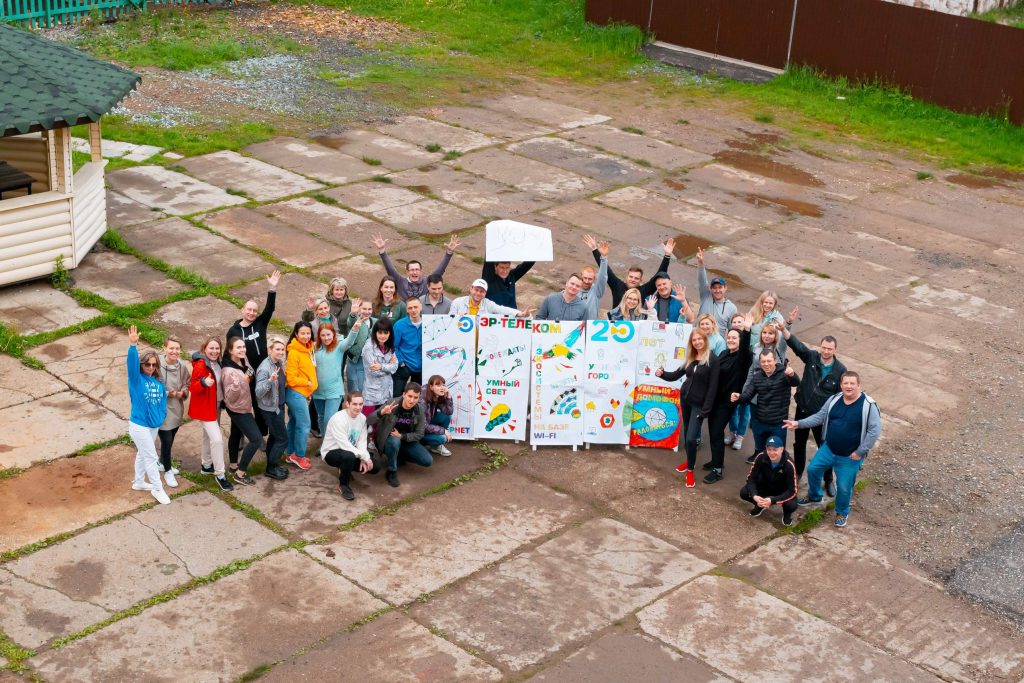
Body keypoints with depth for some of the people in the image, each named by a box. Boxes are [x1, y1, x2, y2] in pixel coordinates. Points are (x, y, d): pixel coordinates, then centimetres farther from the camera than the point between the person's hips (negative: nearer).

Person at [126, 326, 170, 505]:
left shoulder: (158, 382, 2)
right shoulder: (136, 379, -14)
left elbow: (162, 399, 11)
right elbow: (132, 362, -30)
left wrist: (161, 416, 0)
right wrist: (133, 345, -45)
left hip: (154, 425, 6)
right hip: (139, 425, -6)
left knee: (142, 454, 22)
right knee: (150, 457, 0)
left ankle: (138, 482, 40)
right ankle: (158, 489, 11)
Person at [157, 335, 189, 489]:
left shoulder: (182, 366, -7)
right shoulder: (158, 365, -23)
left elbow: (188, 383, 9)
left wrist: (183, 392, -11)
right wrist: (168, 393, -21)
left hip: (177, 409, 5)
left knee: (170, 440, 21)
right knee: (166, 441, 2)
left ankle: (163, 463, 46)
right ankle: (168, 471, 24)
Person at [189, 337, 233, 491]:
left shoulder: (217, 363, 2)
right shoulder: (201, 364, -22)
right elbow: (193, 388, -24)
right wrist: (203, 382, -42)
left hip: (216, 405, 9)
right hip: (204, 407, -9)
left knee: (209, 435, 23)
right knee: (217, 439, -13)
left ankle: (206, 465, 40)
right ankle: (220, 475, -6)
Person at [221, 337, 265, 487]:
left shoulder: (243, 361, -4)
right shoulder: (228, 371, -30)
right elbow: (230, 397, -28)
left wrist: (248, 378, -3)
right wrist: (238, 383, -42)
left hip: (243, 407, 9)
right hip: (238, 409, -9)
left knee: (236, 434, 24)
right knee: (256, 439, -12)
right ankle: (240, 474, -3)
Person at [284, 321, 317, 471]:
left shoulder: (307, 349, 8)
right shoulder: (294, 352, -18)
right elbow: (291, 378, -19)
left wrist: (311, 386, 8)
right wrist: (307, 383, -10)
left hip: (303, 393, 9)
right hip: (296, 393, -9)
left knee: (294, 424, 15)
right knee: (304, 425, -6)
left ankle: (291, 453, 22)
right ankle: (299, 456, 5)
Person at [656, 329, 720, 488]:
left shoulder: (713, 360, -14)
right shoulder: (690, 358, 6)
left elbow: (713, 386, -15)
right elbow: (677, 374, 11)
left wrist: (705, 410, -18)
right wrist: (662, 374, -10)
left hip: (699, 403, -6)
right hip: (684, 399, 6)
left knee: (691, 437, -9)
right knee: (686, 433, 15)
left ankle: (690, 470, 7)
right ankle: (689, 461, 34)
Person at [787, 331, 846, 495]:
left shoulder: (840, 370, -13)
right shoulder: (811, 357, -10)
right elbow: (796, 345, -25)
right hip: (802, 410, 2)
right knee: (799, 443, 18)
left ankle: (829, 480, 26)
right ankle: (798, 472, 40)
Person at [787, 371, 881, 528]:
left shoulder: (868, 405, -22)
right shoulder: (834, 400, -4)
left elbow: (875, 430, -21)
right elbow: (819, 417, 5)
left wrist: (860, 452, -20)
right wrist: (799, 423, -7)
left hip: (850, 457, -5)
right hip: (828, 449, 5)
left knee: (844, 487, 5)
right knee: (813, 469, 14)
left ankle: (842, 513, 33)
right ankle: (814, 496, 43)